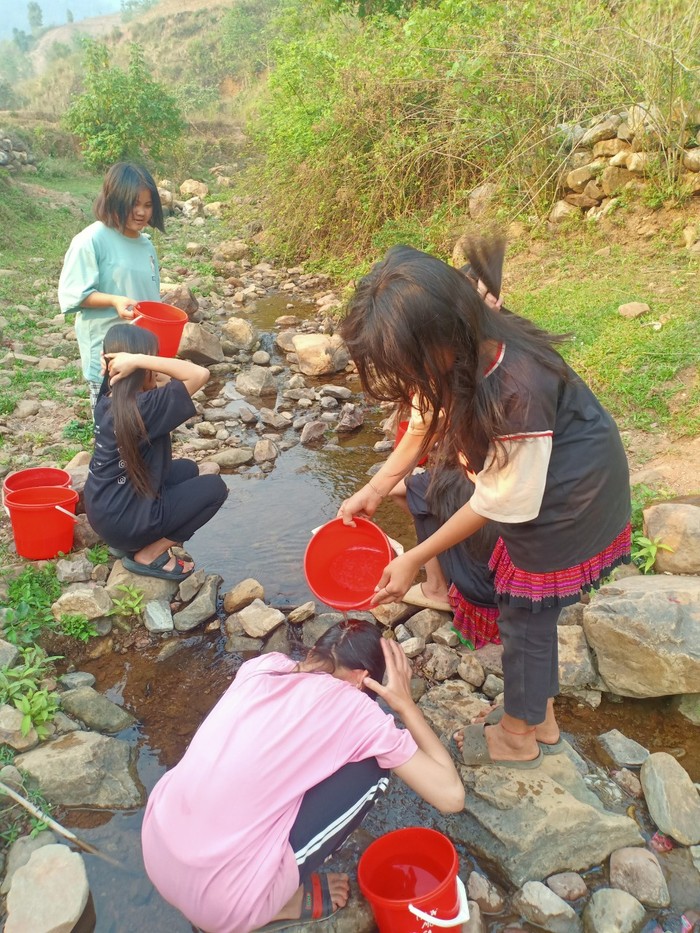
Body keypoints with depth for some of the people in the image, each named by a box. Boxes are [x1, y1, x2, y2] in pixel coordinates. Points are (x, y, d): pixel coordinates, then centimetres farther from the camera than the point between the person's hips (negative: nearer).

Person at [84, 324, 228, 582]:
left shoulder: (108, 398, -2)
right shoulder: (143, 407, -27)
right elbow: (200, 374, -30)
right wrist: (139, 359, -30)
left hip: (101, 510, 8)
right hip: (124, 521, -8)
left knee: (187, 469, 22)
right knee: (215, 487, 2)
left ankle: (129, 542, 15)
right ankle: (148, 556, 2)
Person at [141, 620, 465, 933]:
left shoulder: (264, 665, 7)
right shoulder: (354, 708, -7)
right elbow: (451, 795, -2)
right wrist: (405, 703, 4)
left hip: (155, 856, 7)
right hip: (223, 901, -6)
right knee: (375, 765, 4)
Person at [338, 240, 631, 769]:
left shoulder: (516, 395, -37)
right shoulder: (463, 350, -16)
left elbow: (498, 504, -24)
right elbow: (430, 419, 1)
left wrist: (414, 561, -16)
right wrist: (376, 489, -1)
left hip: (567, 504, -7)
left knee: (524, 616, 9)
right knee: (532, 610, 19)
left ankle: (517, 737, 34)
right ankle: (542, 720, 41)